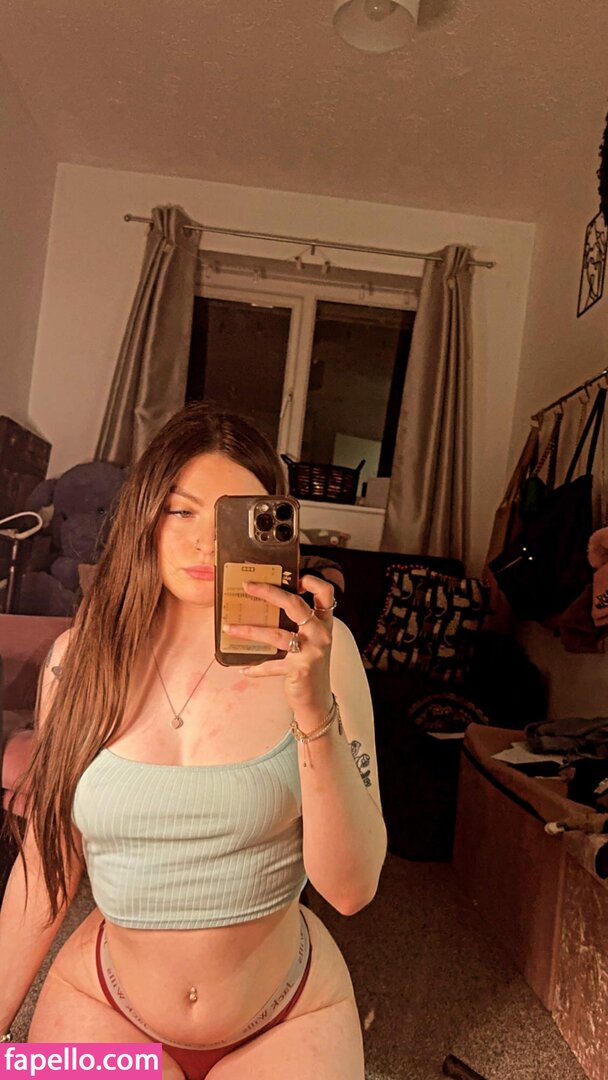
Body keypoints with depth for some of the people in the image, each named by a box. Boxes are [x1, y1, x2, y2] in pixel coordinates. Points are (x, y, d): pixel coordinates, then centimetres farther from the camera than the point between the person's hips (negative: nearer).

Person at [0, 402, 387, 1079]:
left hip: (286, 1016, -1)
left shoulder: (317, 647, -18)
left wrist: (314, 709, -37)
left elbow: (352, 887, -23)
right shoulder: (80, 655, -11)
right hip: (105, 1002, 2)